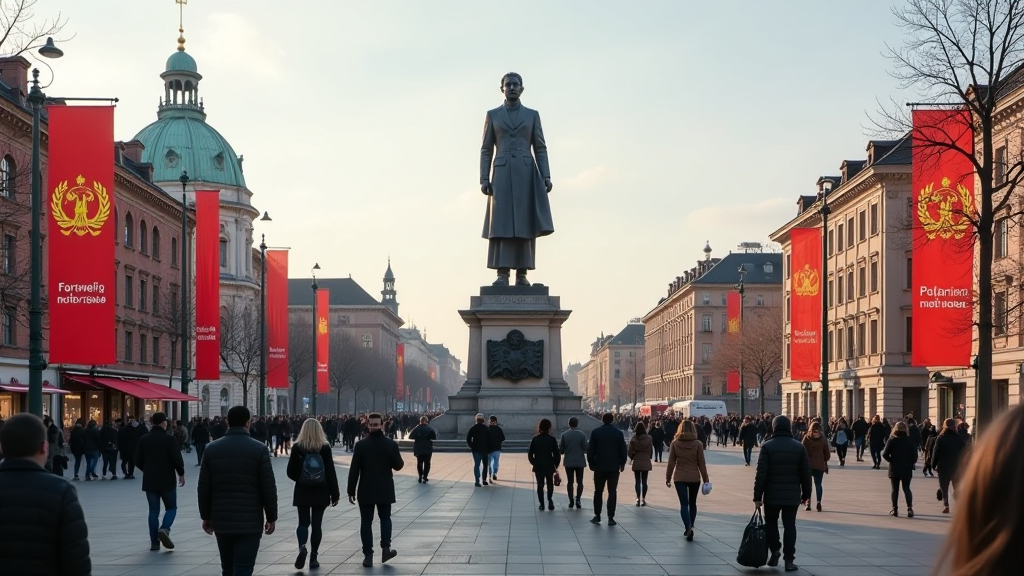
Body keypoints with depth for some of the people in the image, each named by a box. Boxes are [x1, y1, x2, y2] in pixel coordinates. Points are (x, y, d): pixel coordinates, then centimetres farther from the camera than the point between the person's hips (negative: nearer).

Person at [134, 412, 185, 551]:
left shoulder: (143, 440, 1)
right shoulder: (169, 439, -11)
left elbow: (138, 461, 3)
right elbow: (177, 459, -13)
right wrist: (181, 474, 4)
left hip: (150, 481, 3)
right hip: (167, 480, -3)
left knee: (153, 511, 9)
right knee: (171, 507, 11)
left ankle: (154, 542, 5)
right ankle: (164, 529, -16)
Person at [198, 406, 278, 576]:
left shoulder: (212, 448, 2)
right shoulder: (259, 449, -7)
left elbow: (204, 487, 4)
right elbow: (268, 488, -7)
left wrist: (206, 516, 14)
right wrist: (271, 517, 3)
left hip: (221, 520, 4)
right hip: (250, 522, -4)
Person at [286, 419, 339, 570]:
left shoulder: (297, 447, -6)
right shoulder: (325, 447, -6)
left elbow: (290, 472, -4)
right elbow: (331, 472, -6)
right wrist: (335, 494, 0)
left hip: (302, 491, 0)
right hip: (321, 492, 0)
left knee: (303, 522, 8)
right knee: (316, 523, 7)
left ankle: (302, 547, -19)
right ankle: (313, 558, 6)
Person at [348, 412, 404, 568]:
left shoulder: (361, 445, -8)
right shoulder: (391, 444, -5)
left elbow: (354, 470, -8)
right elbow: (398, 465, 0)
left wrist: (351, 491, -2)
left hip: (366, 490, -1)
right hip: (385, 489, 1)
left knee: (366, 521, 3)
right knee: (385, 518, 18)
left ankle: (368, 555, 0)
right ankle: (386, 548, 4)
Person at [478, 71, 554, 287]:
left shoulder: (532, 115, 12)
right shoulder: (492, 115, 11)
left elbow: (540, 148, 8)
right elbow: (486, 150, 8)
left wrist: (546, 176, -4)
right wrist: (484, 179, -3)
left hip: (526, 173, 1)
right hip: (502, 174, -1)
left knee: (524, 223, -3)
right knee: (501, 222, -8)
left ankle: (522, 274, -2)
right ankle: (502, 274, -9)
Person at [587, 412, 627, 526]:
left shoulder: (596, 432, -3)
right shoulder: (618, 432, -3)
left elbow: (590, 449, -3)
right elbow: (623, 450, -2)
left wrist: (591, 463, 7)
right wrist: (622, 463, 10)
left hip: (599, 466, 0)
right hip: (614, 467, 0)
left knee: (598, 492, 12)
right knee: (612, 492, 1)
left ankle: (597, 516, 14)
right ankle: (611, 518, -4)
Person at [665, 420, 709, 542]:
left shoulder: (675, 443, -5)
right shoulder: (698, 444, -5)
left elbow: (671, 463, -2)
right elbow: (701, 463, -3)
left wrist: (668, 478, 8)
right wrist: (705, 479, 6)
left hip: (680, 478, -1)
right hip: (694, 478, 1)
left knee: (684, 504, -2)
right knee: (692, 503, 17)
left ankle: (688, 527, -21)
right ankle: (689, 528, 23)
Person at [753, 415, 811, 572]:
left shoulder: (767, 446, -6)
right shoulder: (798, 447, 2)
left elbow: (761, 474, -10)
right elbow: (805, 473, 4)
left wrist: (757, 496, -6)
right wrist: (806, 493, 13)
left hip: (772, 494, -2)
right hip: (792, 495, 2)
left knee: (771, 523, 18)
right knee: (790, 526, 5)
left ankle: (774, 550, 5)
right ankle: (789, 559, 0)